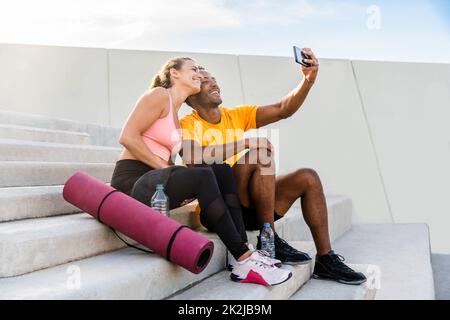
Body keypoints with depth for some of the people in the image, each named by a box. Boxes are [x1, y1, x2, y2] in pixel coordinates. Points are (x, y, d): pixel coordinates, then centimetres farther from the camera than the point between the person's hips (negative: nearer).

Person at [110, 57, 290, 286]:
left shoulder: (176, 114, 23)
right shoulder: (159, 95, -2)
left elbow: (165, 157, 15)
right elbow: (127, 137, -13)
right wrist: (165, 167, -14)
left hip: (155, 182, 8)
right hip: (132, 181, -8)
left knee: (222, 172, -7)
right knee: (203, 177, -29)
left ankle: (244, 253, -17)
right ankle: (244, 260, -26)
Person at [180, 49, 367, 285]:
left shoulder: (236, 116, 13)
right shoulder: (188, 125, -5)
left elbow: (283, 110, 3)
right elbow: (195, 158, -26)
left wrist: (308, 79, -11)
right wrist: (244, 146, -30)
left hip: (247, 208, 7)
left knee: (308, 178, -3)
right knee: (260, 150, -26)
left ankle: (325, 260, -1)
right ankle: (269, 241, -20)